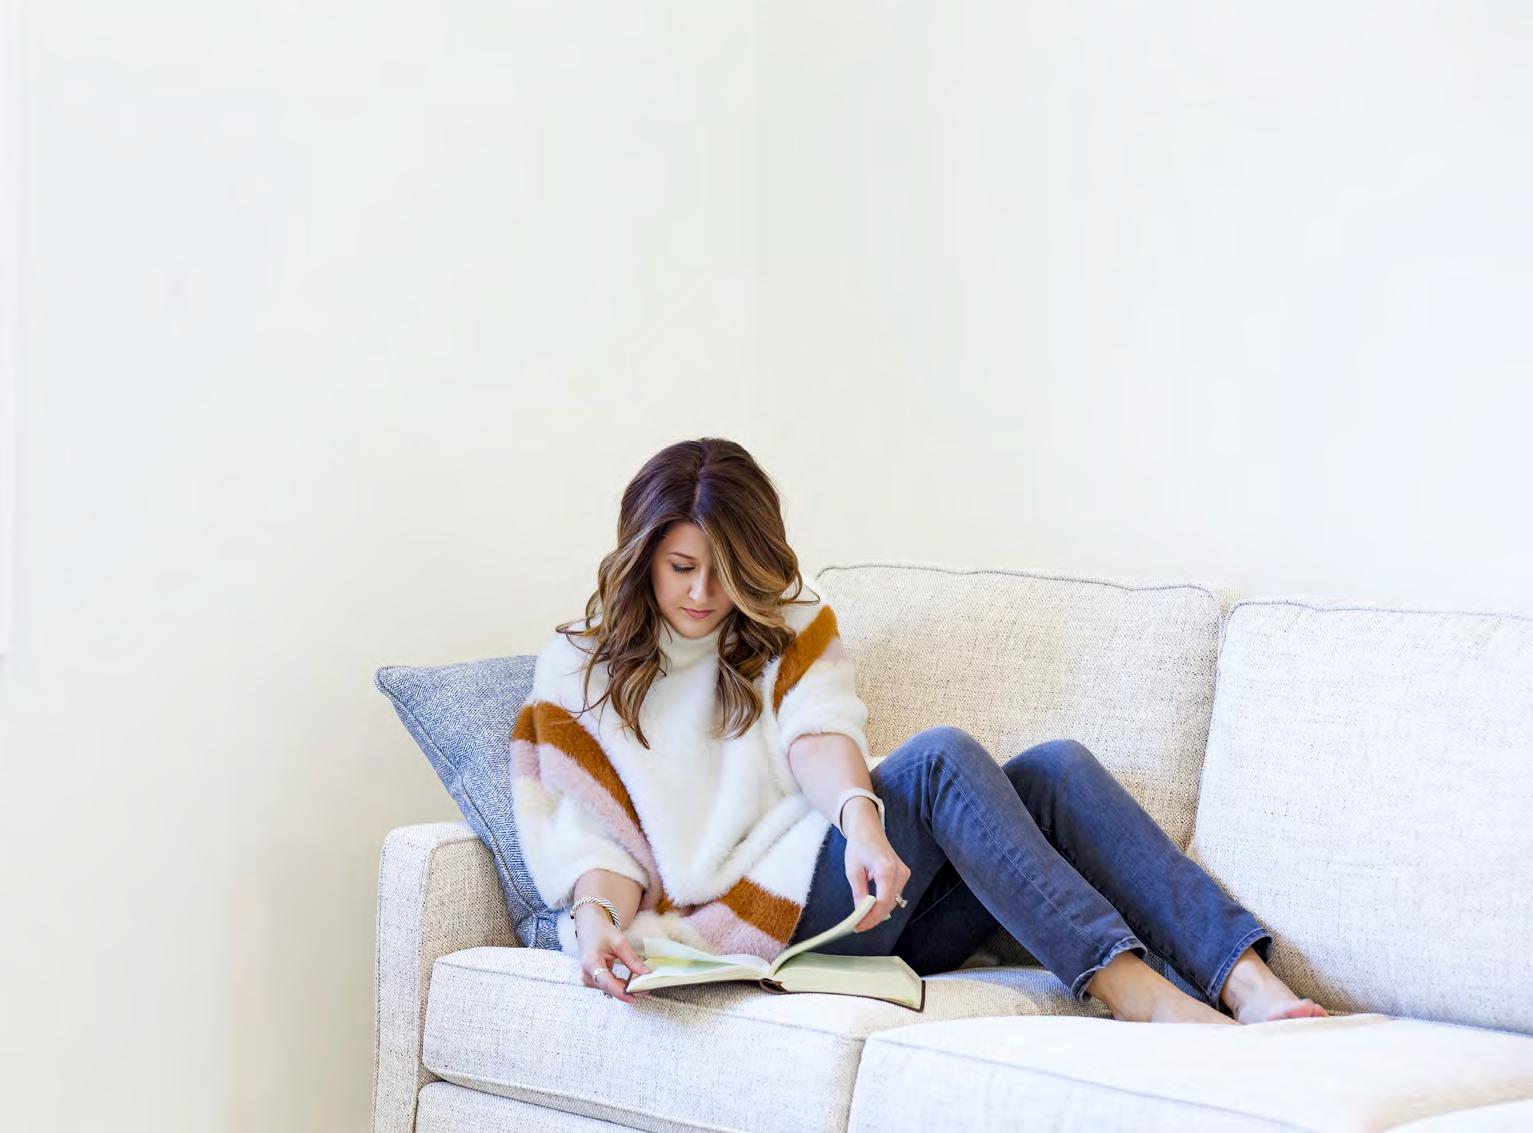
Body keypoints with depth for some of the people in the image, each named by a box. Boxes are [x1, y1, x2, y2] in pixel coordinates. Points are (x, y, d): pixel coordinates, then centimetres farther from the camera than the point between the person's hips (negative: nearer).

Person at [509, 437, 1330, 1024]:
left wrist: (863, 821, -26)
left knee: (1056, 768, -21)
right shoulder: (577, 672, 10)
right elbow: (592, 840, 0)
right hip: (760, 913, -5)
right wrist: (597, 919, -24)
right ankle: (1130, 992, -43)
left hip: (865, 888, 5)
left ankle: (1247, 985, -37)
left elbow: (821, 733, -3)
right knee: (940, 755, -29)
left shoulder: (791, 626, 19)